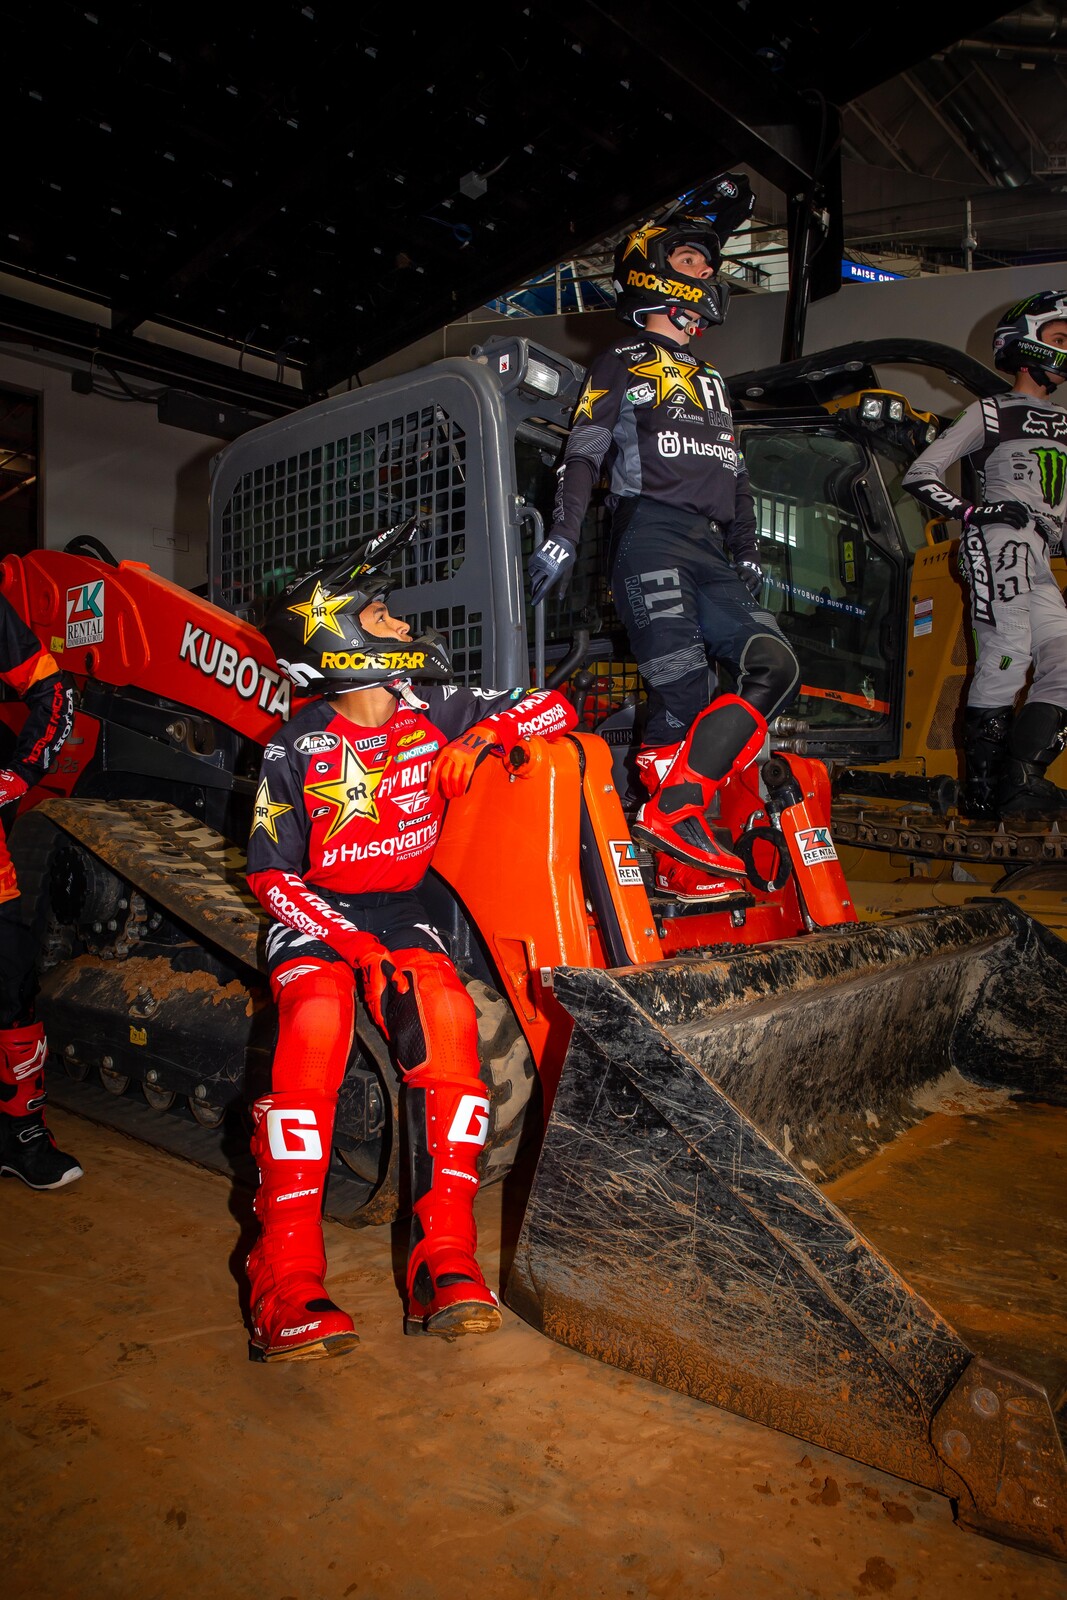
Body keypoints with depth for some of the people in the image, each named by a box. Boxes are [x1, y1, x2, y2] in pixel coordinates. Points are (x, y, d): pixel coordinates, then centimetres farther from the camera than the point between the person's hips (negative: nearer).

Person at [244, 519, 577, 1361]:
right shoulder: (297, 750, -6)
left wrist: (485, 731, -18)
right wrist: (354, 943, -20)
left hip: (404, 910, 2)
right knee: (315, 1026, -32)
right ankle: (287, 1281, -26)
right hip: (316, 914, -2)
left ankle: (446, 1262, -24)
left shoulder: (437, 712, 1)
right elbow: (272, 873, -6)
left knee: (448, 1023, -28)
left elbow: (554, 707, 3)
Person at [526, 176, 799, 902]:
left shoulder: (713, 382, 33)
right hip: (652, 536, -6)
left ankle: (678, 815, -21)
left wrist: (748, 550, 21)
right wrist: (563, 536, -9)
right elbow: (583, 455, 3)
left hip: (712, 551, 6)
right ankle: (676, 834, -15)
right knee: (680, 692, -19)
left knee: (775, 667, -15)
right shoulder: (622, 365, 14)